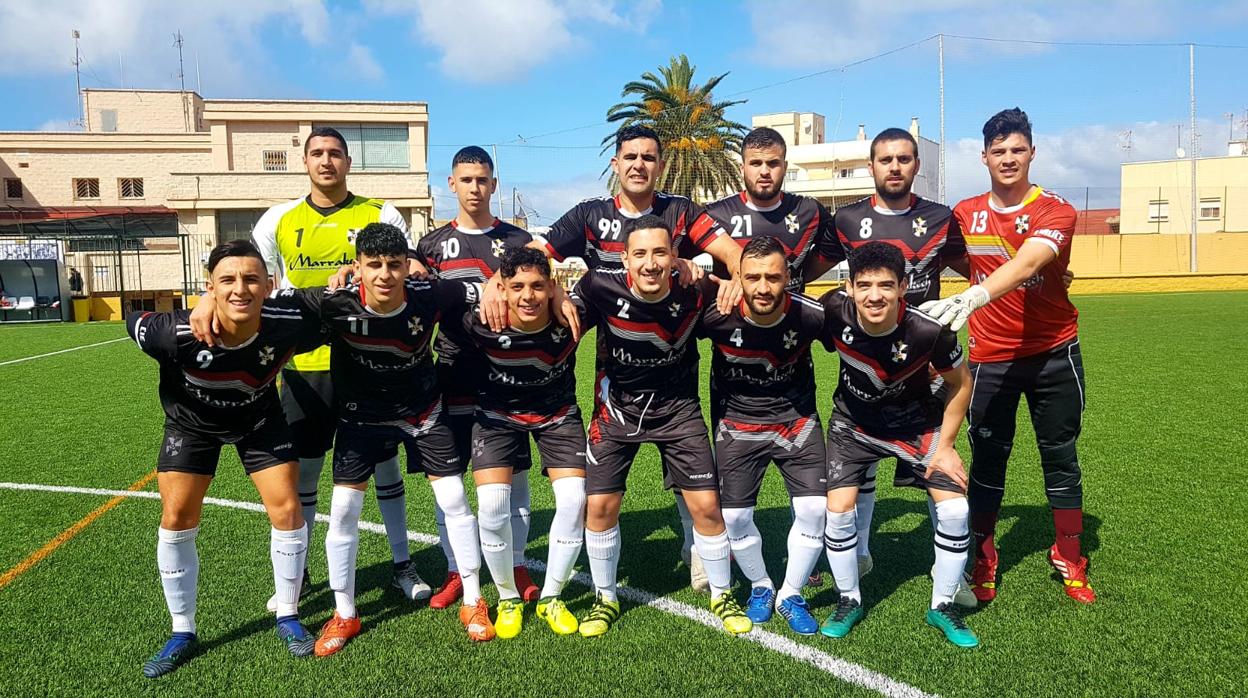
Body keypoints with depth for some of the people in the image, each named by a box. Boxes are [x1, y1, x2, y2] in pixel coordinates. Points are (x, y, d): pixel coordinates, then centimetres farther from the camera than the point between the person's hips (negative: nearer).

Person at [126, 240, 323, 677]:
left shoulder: (287, 329, -35)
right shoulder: (177, 334, -37)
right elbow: (133, 321, -13)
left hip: (259, 418, 0)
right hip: (191, 422, 0)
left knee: (286, 509, -5)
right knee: (176, 520, -1)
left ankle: (288, 619, 16)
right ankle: (182, 633, 19)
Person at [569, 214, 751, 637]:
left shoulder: (694, 293, -21)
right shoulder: (602, 288, -22)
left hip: (677, 406, 0)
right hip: (617, 407, 1)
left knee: (706, 504, -2)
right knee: (600, 505, 1)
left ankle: (722, 596, 23)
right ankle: (605, 599, 25)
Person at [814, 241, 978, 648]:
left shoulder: (929, 331, -31)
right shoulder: (834, 313, -30)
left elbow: (960, 383, -12)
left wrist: (945, 446, -9)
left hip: (917, 422, 0)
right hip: (853, 421, 1)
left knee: (954, 508, -9)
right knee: (838, 510, -8)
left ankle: (943, 606, 16)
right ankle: (849, 601, 18)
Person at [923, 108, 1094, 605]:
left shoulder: (1055, 211, -10)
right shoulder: (965, 214, 2)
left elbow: (1026, 264, -31)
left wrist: (972, 298, -47)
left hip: (1053, 352, -1)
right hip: (990, 356, 2)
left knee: (1061, 456, 8)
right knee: (987, 459, 5)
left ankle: (1069, 560, 25)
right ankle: (983, 561, 19)